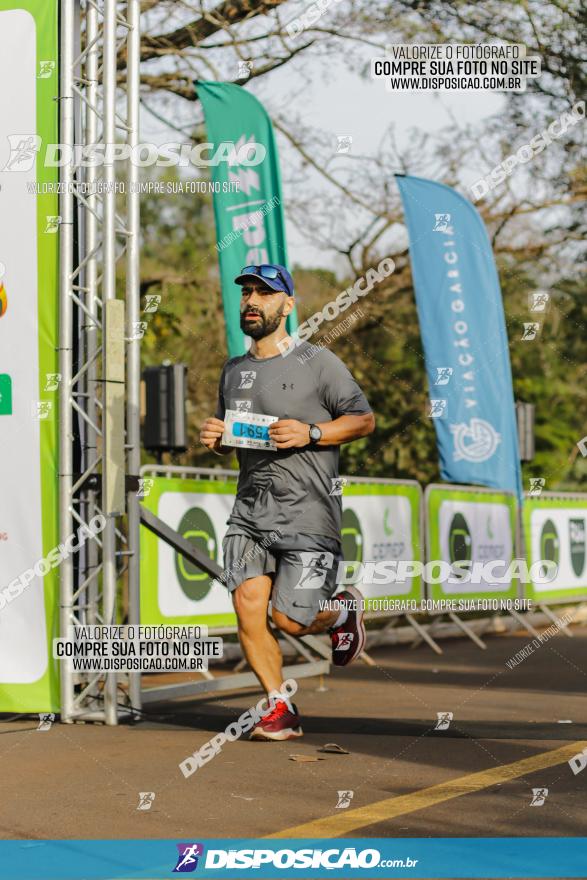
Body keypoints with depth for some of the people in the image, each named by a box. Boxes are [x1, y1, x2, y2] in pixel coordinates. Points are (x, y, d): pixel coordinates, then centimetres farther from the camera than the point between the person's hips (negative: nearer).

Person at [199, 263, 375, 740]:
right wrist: (215, 438, 3)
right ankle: (281, 709, 5)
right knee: (248, 604, -10)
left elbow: (364, 419, -1)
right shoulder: (233, 371, 15)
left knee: (289, 620, -7)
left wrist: (310, 433, -14)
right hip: (251, 507, 5)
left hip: (308, 509, -5)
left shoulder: (317, 363, -2)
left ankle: (344, 611, 27)